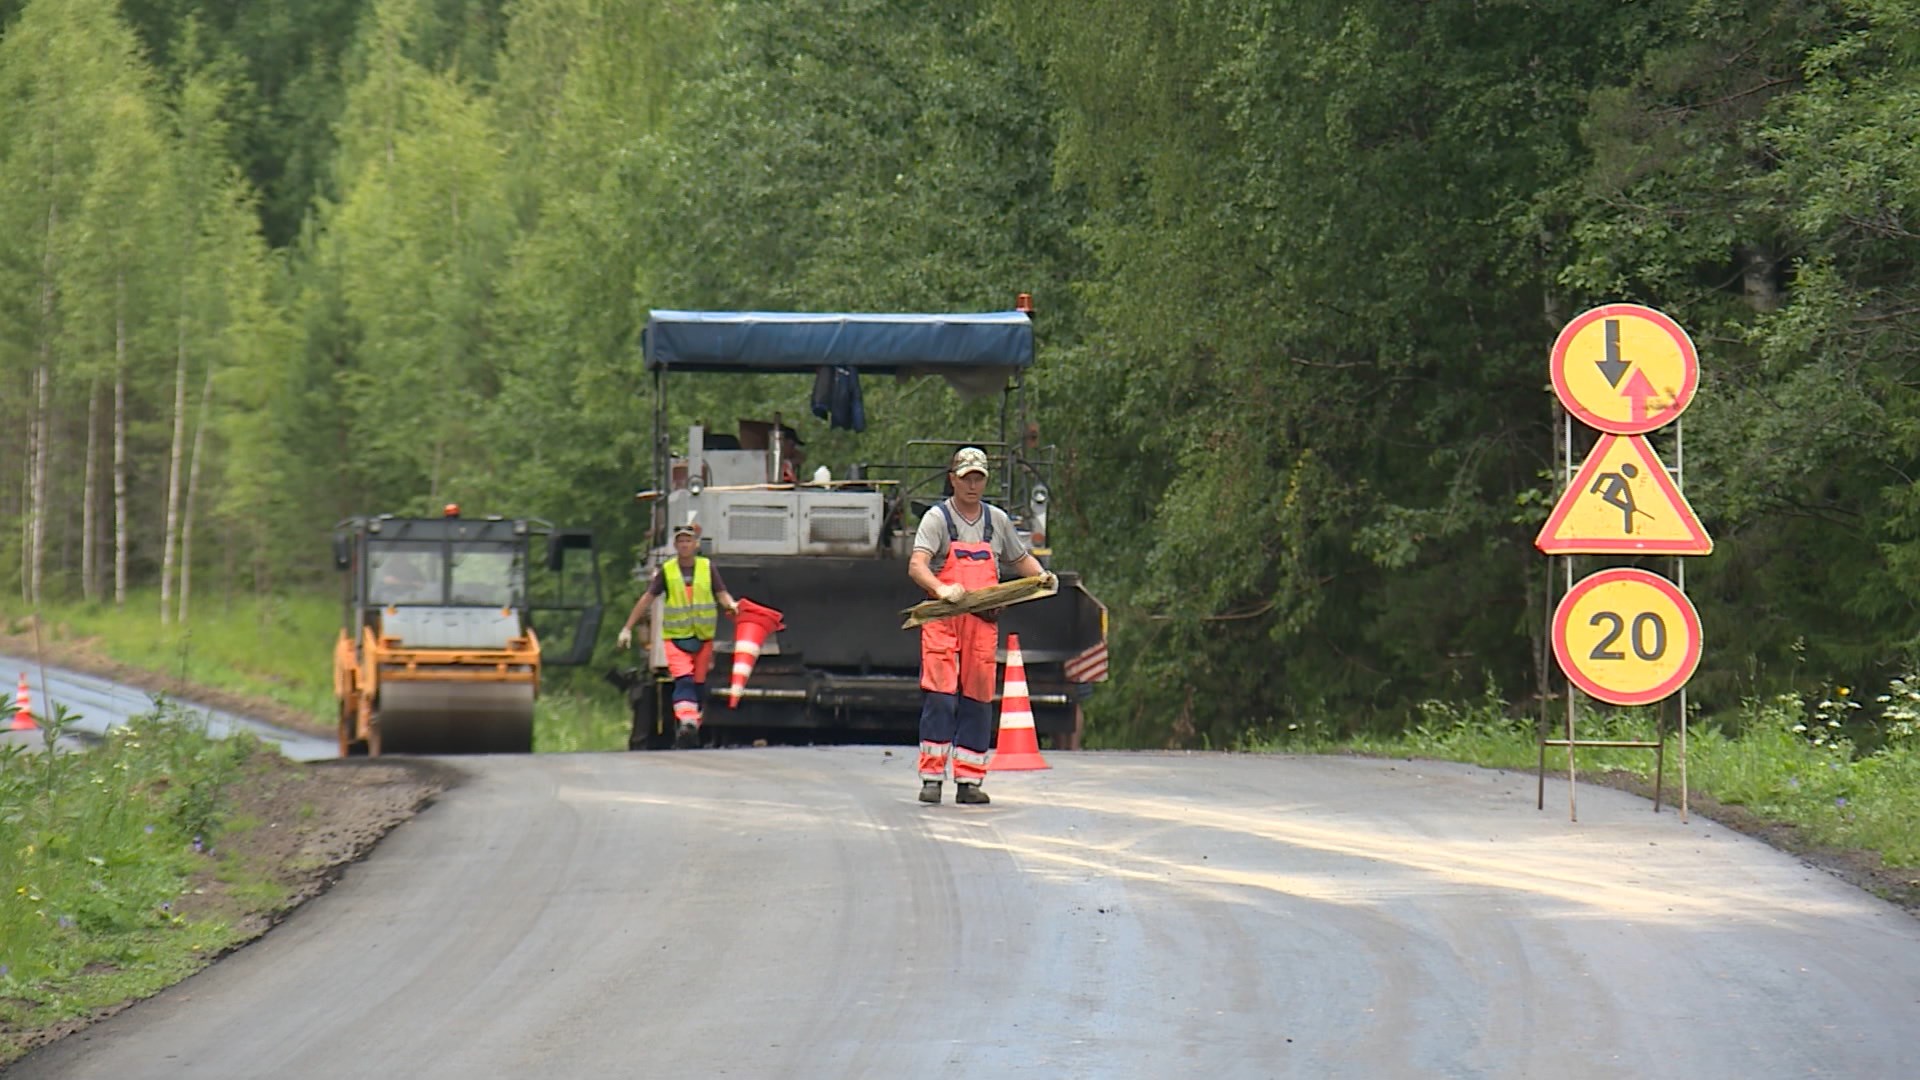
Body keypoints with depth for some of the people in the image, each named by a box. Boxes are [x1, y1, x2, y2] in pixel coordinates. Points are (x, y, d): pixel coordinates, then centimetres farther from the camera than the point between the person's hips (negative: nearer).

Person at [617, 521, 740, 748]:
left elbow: (722, 594, 0)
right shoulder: (666, 571, 1)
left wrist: (731, 604, -25)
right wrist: (628, 628, 1)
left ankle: (693, 729, 18)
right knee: (683, 680, -21)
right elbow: (647, 599, 3)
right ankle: (685, 722, -34)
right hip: (676, 637, -2)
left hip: (703, 637, 2)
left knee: (699, 684, 8)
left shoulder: (707, 568, 3)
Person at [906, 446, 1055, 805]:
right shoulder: (937, 518, 0)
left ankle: (969, 781, 8)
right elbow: (916, 566, -14)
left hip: (983, 622, 4)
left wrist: (1041, 575, 7)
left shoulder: (997, 520, 15)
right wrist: (941, 589, -33)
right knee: (940, 696, -11)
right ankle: (931, 778, -7)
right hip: (942, 619, -4)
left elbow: (1020, 559, 29)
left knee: (978, 699, 4)